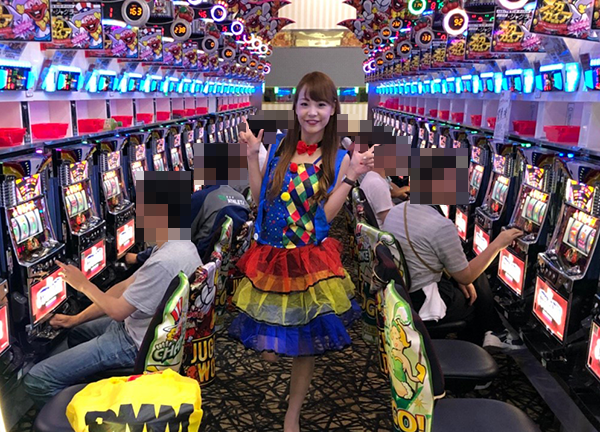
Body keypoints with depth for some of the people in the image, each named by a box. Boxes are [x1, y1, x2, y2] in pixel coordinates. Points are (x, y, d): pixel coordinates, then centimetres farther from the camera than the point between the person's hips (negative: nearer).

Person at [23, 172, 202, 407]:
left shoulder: (165, 262, -31)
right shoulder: (179, 246, 2)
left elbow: (119, 311, -21)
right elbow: (127, 286, 7)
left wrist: (83, 284, -3)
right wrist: (77, 318, 9)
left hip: (137, 345, -10)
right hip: (141, 329, 10)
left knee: (38, 380, -10)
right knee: (76, 333, 33)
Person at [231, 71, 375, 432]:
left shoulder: (338, 159, -4)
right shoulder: (281, 148, 3)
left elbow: (327, 215, -10)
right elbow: (260, 198, 1)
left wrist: (351, 177, -18)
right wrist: (253, 155, -3)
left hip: (310, 261, -1)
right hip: (270, 256, 2)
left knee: (306, 342, 10)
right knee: (268, 349, 4)